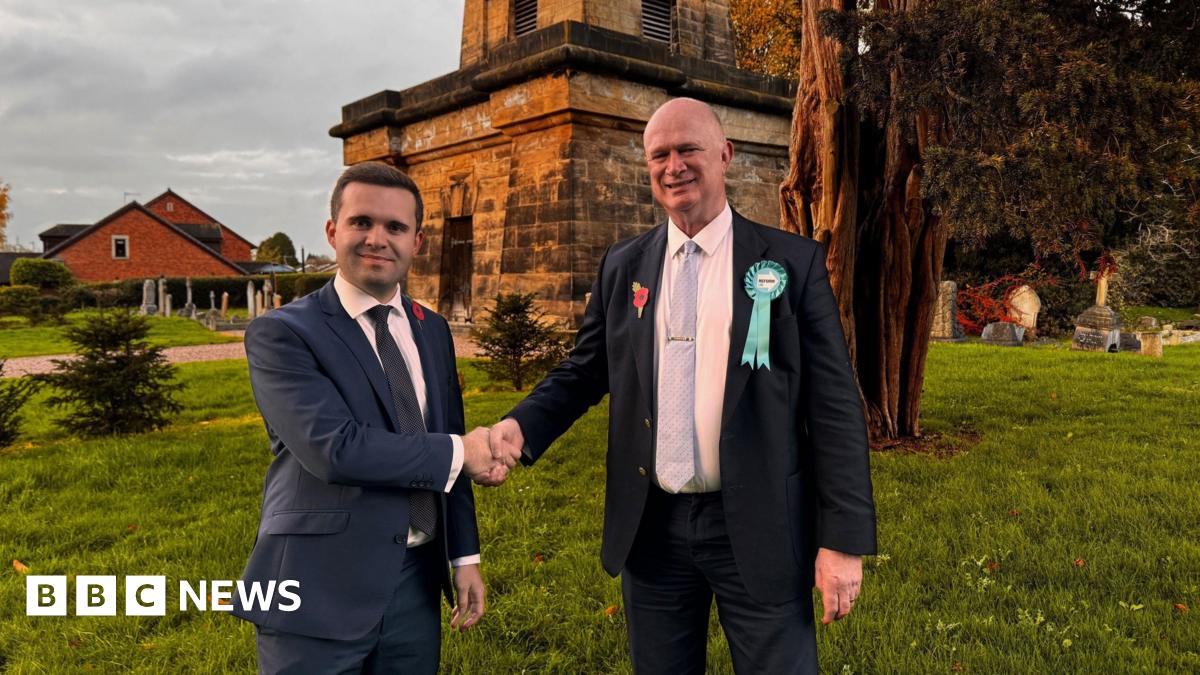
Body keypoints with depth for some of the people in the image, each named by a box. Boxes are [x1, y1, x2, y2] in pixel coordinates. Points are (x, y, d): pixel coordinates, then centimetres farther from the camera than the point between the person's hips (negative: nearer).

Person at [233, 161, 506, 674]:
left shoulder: (431, 330, 9)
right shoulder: (281, 333, -10)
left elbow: (451, 455, 11)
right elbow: (334, 448, -23)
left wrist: (464, 557, 7)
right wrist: (459, 451, -15)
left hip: (417, 583, 6)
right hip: (321, 591, -5)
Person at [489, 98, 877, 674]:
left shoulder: (793, 262, -4)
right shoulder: (622, 266, 6)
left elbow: (834, 405, -6)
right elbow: (582, 372, 11)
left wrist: (843, 539, -9)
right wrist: (522, 426, -9)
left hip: (756, 529, -3)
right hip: (651, 526, 3)